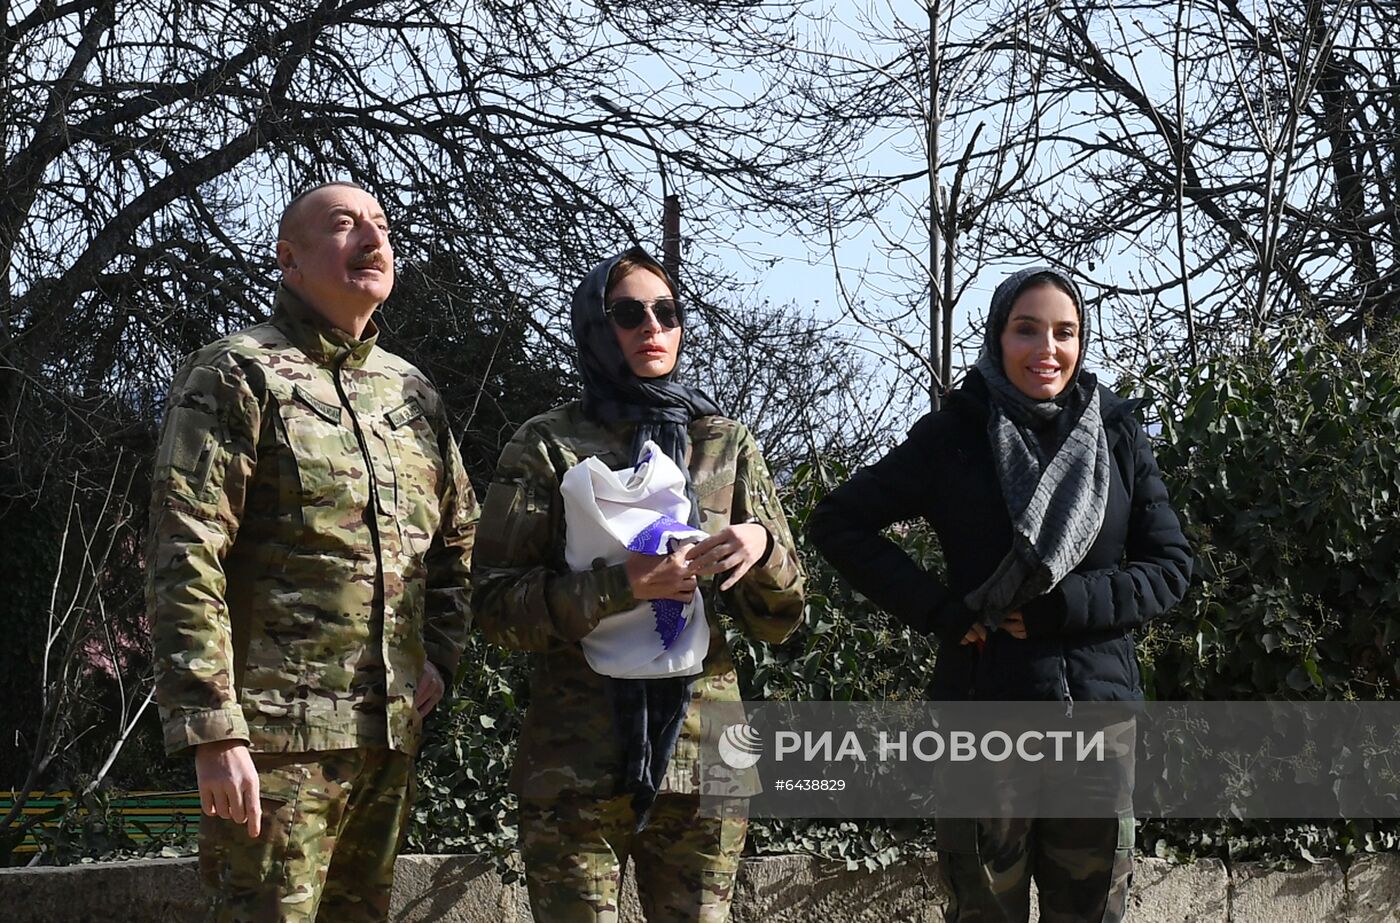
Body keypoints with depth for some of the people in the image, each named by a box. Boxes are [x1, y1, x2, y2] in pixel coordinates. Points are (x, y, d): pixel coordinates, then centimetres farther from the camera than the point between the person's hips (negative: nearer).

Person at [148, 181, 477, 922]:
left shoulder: (409, 390, 15)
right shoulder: (238, 375, -5)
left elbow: (457, 533, 27)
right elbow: (184, 563, -12)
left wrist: (438, 654, 11)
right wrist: (212, 731, -18)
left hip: (391, 732, 7)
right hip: (279, 733, -7)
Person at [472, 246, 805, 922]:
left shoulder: (728, 447, 9)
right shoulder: (548, 446, 1)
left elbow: (778, 621, 8)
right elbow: (495, 603, -5)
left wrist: (763, 546, -13)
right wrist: (619, 585, -19)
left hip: (700, 758, 2)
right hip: (577, 759, -2)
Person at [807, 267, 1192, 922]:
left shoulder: (1119, 437, 6)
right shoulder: (954, 435, 0)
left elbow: (1169, 567, 5)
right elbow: (837, 523, 1)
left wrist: (1065, 605, -11)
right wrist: (941, 611, -8)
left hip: (1099, 710, 2)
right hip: (984, 706, -2)